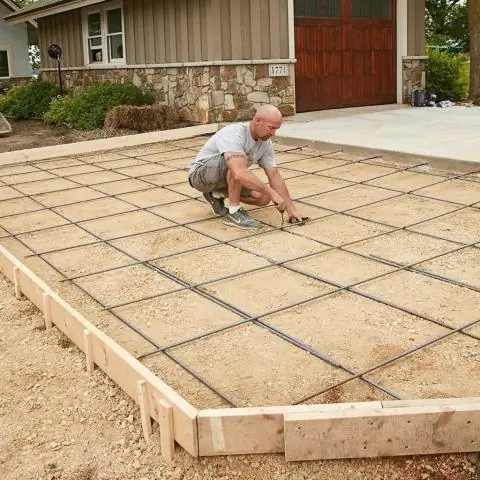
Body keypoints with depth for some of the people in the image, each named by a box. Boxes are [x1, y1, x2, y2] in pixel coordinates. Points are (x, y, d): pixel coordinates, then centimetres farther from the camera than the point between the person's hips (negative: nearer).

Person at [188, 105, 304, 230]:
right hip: (201, 174, -8)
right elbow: (239, 174, -46)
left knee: (264, 197, -9)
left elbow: (274, 176, -5)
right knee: (240, 160, -35)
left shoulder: (265, 143, -7)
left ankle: (217, 195, 10)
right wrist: (271, 192, -42)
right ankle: (234, 213, -21)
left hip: (226, 177, 8)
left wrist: (291, 209, -11)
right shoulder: (234, 134, -32)